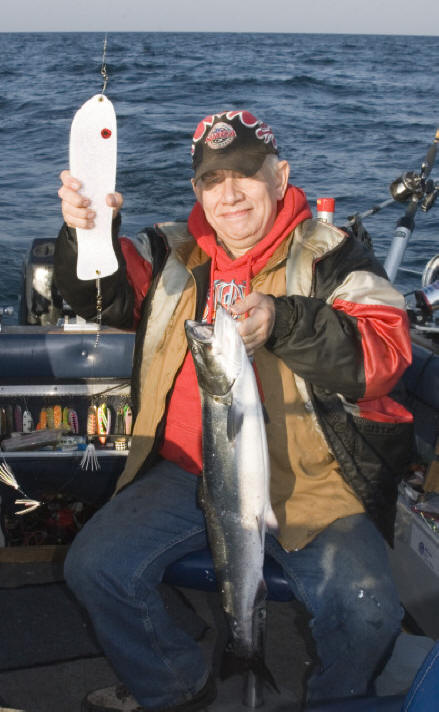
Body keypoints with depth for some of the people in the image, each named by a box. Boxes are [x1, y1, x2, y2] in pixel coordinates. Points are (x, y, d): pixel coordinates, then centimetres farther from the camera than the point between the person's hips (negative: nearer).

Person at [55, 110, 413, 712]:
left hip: (306, 480, -3)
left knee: (367, 611, -22)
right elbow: (101, 297, -2)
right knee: (95, 567, -11)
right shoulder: (173, 254, 10)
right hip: (187, 472, 4)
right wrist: (86, 234, -23)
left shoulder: (330, 257, -3)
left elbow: (386, 352, -16)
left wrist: (284, 323, -31)